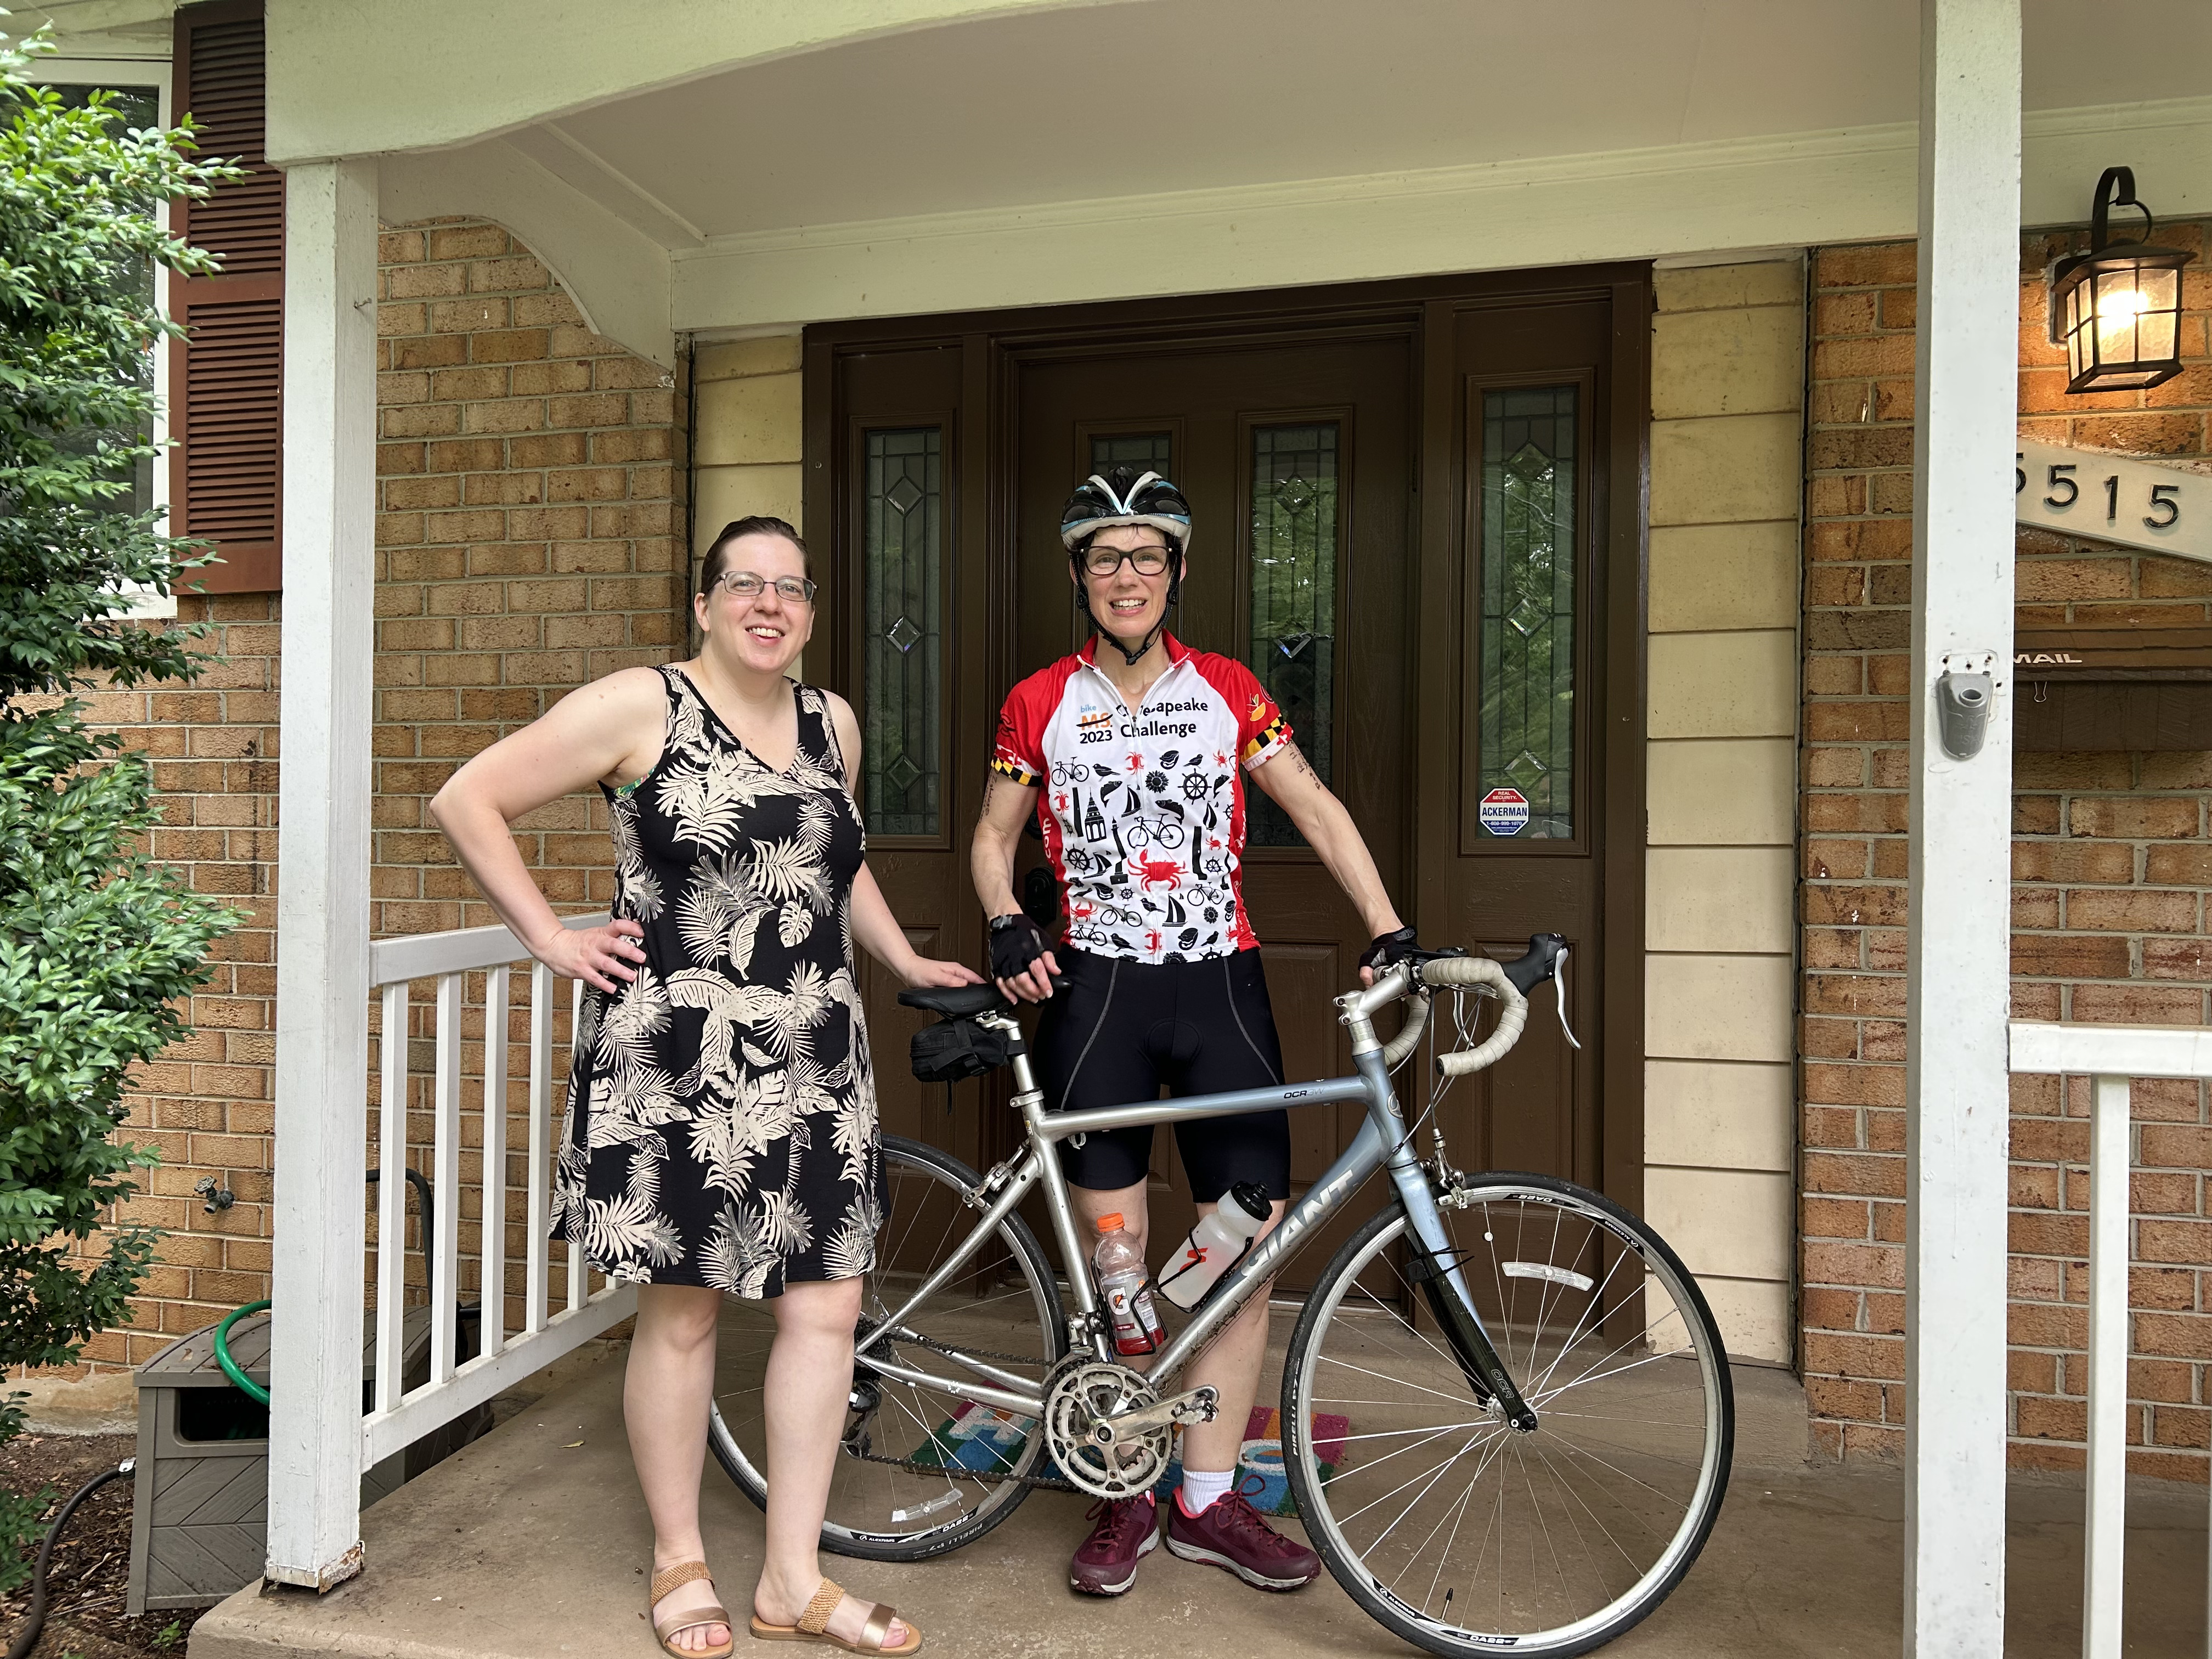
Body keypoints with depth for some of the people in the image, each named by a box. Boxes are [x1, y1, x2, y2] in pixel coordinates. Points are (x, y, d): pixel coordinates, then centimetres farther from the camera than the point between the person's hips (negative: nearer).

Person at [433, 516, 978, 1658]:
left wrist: (908, 964, 22)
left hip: (813, 1070, 5)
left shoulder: (833, 724, 12)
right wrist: (553, 940, -6)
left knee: (825, 1309, 6)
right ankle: (679, 1565, 28)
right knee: (683, 1314, 7)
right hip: (675, 1062, -5)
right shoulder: (640, 707, -5)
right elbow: (466, 801, -3)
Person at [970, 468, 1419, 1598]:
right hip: (1096, 993, -1)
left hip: (1220, 985, 1)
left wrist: (1390, 932, -7)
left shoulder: (1229, 691, 6)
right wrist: (1006, 927, -7)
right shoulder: (1040, 703, 4)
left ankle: (1209, 1500, 17)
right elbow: (993, 836, 12)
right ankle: (1124, 1498, 21)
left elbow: (1317, 810, 3)